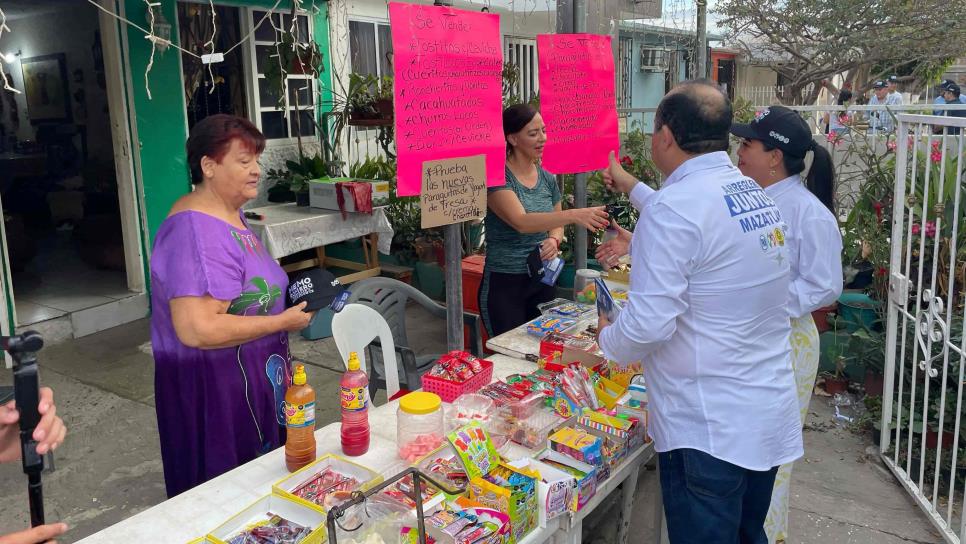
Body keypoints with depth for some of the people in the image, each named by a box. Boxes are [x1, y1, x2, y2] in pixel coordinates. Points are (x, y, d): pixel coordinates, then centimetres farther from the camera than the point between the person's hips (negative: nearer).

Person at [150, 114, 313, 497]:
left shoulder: (230, 214, 9)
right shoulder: (197, 232, -24)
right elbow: (197, 330, -31)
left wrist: (287, 297, 7)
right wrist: (282, 322, -21)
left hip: (250, 379, 10)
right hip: (214, 390, -10)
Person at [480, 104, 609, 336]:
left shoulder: (547, 179, 6)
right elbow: (521, 222, -27)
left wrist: (554, 240, -8)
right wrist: (574, 215, -37)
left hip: (543, 281, 6)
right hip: (504, 283, -6)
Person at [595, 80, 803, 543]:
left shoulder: (671, 210, -21)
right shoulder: (755, 193, 6)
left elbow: (649, 325, -26)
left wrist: (606, 338, -4)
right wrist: (633, 188, 40)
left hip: (710, 429, -8)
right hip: (772, 416, 8)